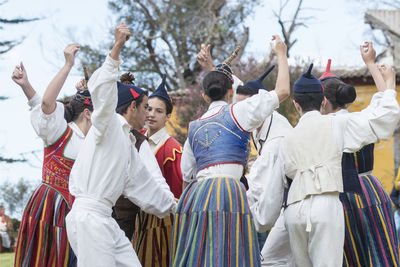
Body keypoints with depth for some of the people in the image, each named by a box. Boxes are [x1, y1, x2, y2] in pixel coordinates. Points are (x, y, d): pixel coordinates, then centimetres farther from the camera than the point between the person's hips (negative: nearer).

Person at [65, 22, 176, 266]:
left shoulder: (128, 143, 25)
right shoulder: (108, 124, -1)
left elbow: (142, 183, 32)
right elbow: (101, 90, -20)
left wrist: (175, 206, 39)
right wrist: (117, 48, -29)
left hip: (105, 220, 10)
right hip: (88, 216, -10)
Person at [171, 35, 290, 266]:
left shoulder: (195, 127, 20)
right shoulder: (236, 113, 5)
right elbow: (282, 91, 7)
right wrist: (281, 54, 19)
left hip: (194, 195, 6)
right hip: (227, 192, -6)